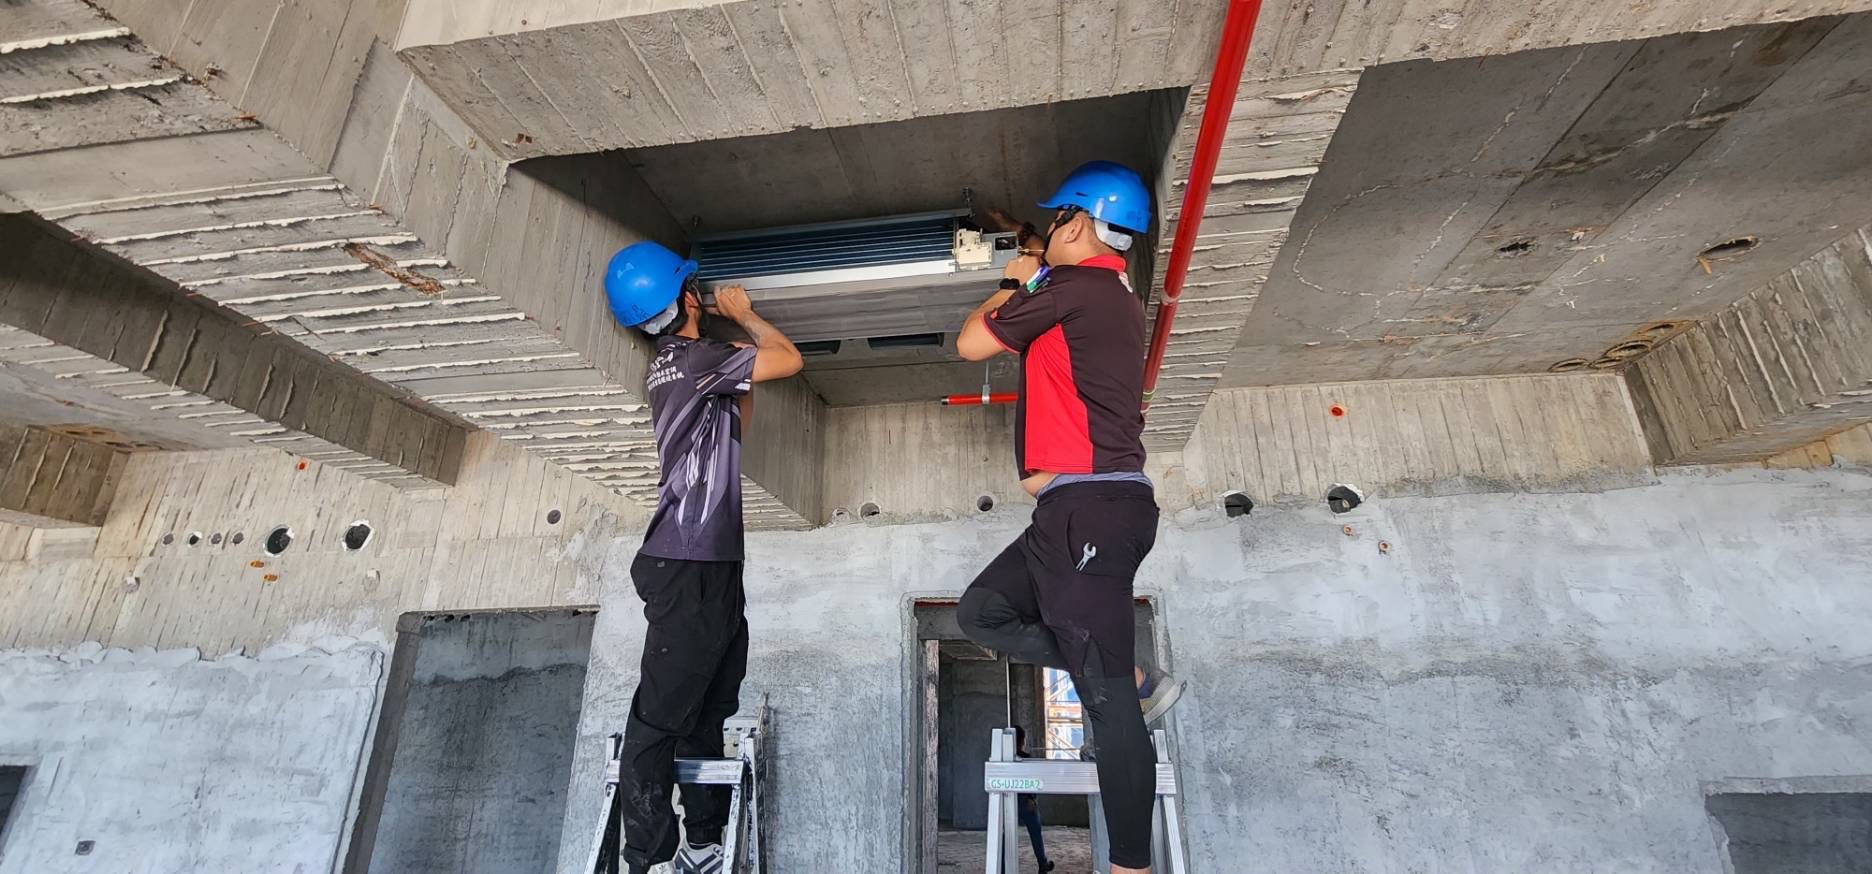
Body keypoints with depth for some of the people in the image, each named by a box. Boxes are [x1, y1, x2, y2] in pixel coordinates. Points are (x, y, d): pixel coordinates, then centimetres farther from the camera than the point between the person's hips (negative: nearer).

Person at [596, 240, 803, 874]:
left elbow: (737, 421, 28)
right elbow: (789, 360, -8)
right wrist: (744, 315, 8)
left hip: (709, 563, 10)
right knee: (662, 714, -6)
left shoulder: (667, 367, 18)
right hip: (688, 565, -10)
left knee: (707, 714, 13)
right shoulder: (697, 358, -11)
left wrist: (743, 358, 22)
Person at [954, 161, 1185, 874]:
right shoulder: (1113, 295, 22)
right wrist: (1037, 271, 37)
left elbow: (972, 343, 1)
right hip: (1085, 508, 10)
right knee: (981, 611, 13)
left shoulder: (1076, 285, -7)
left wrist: (1014, 284, 16)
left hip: (1091, 506, -10)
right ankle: (1135, 680, 14)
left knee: (1104, 695, -5)